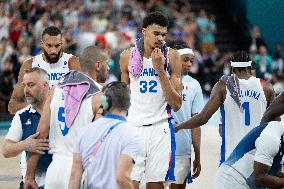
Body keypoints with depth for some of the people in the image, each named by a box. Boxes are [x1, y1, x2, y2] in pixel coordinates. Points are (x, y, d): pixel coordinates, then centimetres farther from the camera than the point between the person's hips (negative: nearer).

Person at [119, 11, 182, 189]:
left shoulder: (171, 56, -3)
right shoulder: (128, 56, 1)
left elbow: (177, 104, -7)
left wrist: (160, 70, -15)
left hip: (160, 128, 0)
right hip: (132, 126, 0)